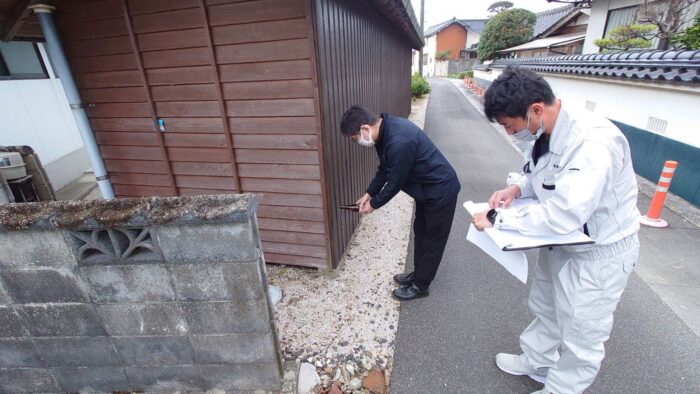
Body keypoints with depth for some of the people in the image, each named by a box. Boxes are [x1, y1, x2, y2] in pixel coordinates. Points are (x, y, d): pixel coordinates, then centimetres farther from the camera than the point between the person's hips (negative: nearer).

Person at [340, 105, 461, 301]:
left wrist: (374, 204, -8)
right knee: (420, 233, 21)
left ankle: (421, 286, 26)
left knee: (433, 240, 8)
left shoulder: (399, 142, -35)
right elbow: (384, 169, 8)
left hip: (441, 191, -9)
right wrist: (369, 193, 4)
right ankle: (418, 274, 40)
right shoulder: (385, 129, -4)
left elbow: (395, 183, -24)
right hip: (426, 189, 9)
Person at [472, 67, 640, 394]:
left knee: (580, 336, 13)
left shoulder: (594, 143, -34)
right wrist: (516, 189, -10)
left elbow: (561, 217, -38)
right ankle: (535, 362, 52)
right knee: (545, 309, 27)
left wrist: (496, 219, -29)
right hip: (561, 241, 9)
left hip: (599, 252, -8)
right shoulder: (545, 133, -8)